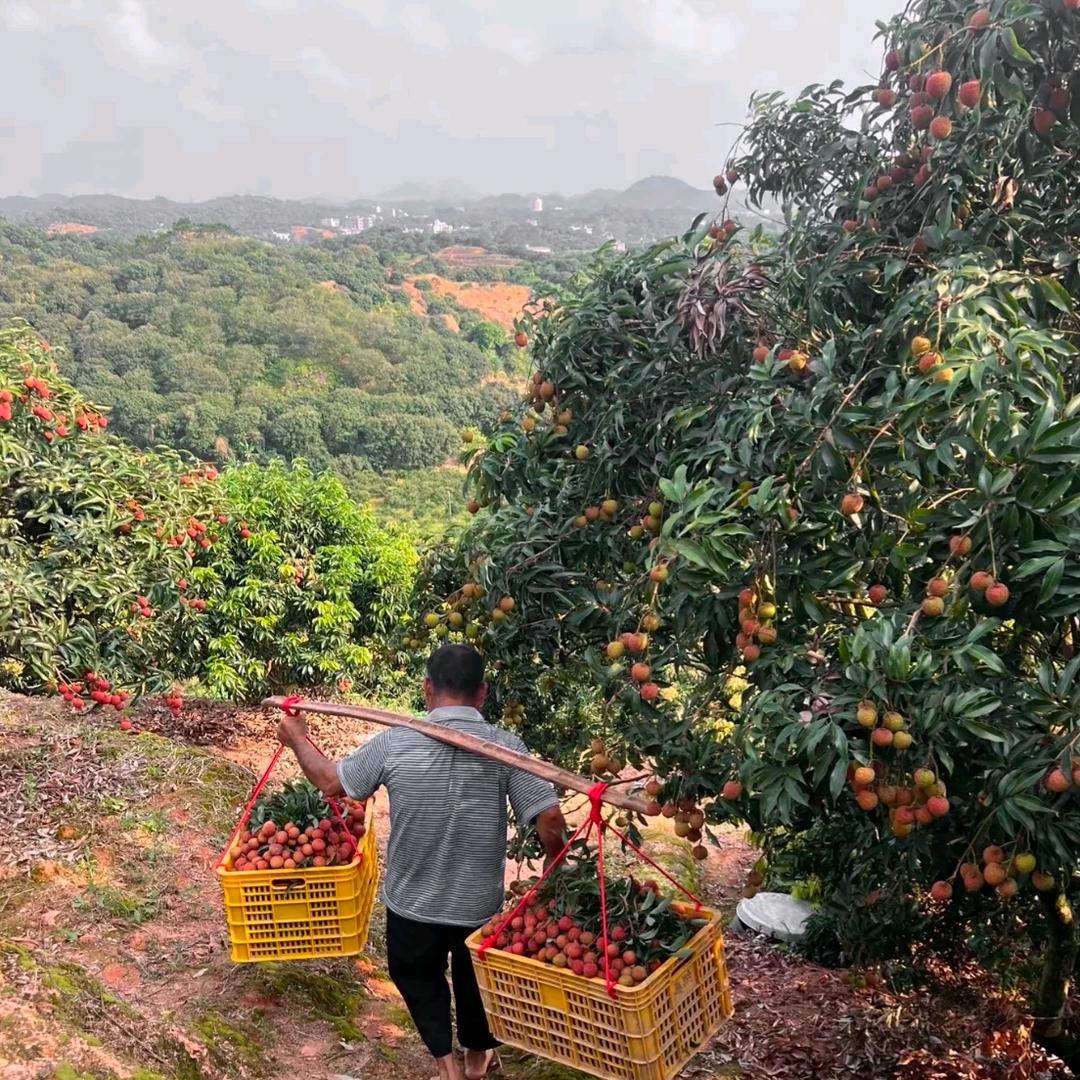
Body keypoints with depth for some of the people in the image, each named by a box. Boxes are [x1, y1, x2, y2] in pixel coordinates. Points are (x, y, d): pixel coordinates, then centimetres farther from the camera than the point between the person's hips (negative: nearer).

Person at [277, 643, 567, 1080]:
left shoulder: (393, 743, -16)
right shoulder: (505, 745, -17)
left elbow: (331, 781, -1)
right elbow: (549, 819, -20)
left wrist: (296, 739, 17)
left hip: (412, 902, -1)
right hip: (480, 903, 1)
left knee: (416, 976, 27)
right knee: (474, 977, 27)